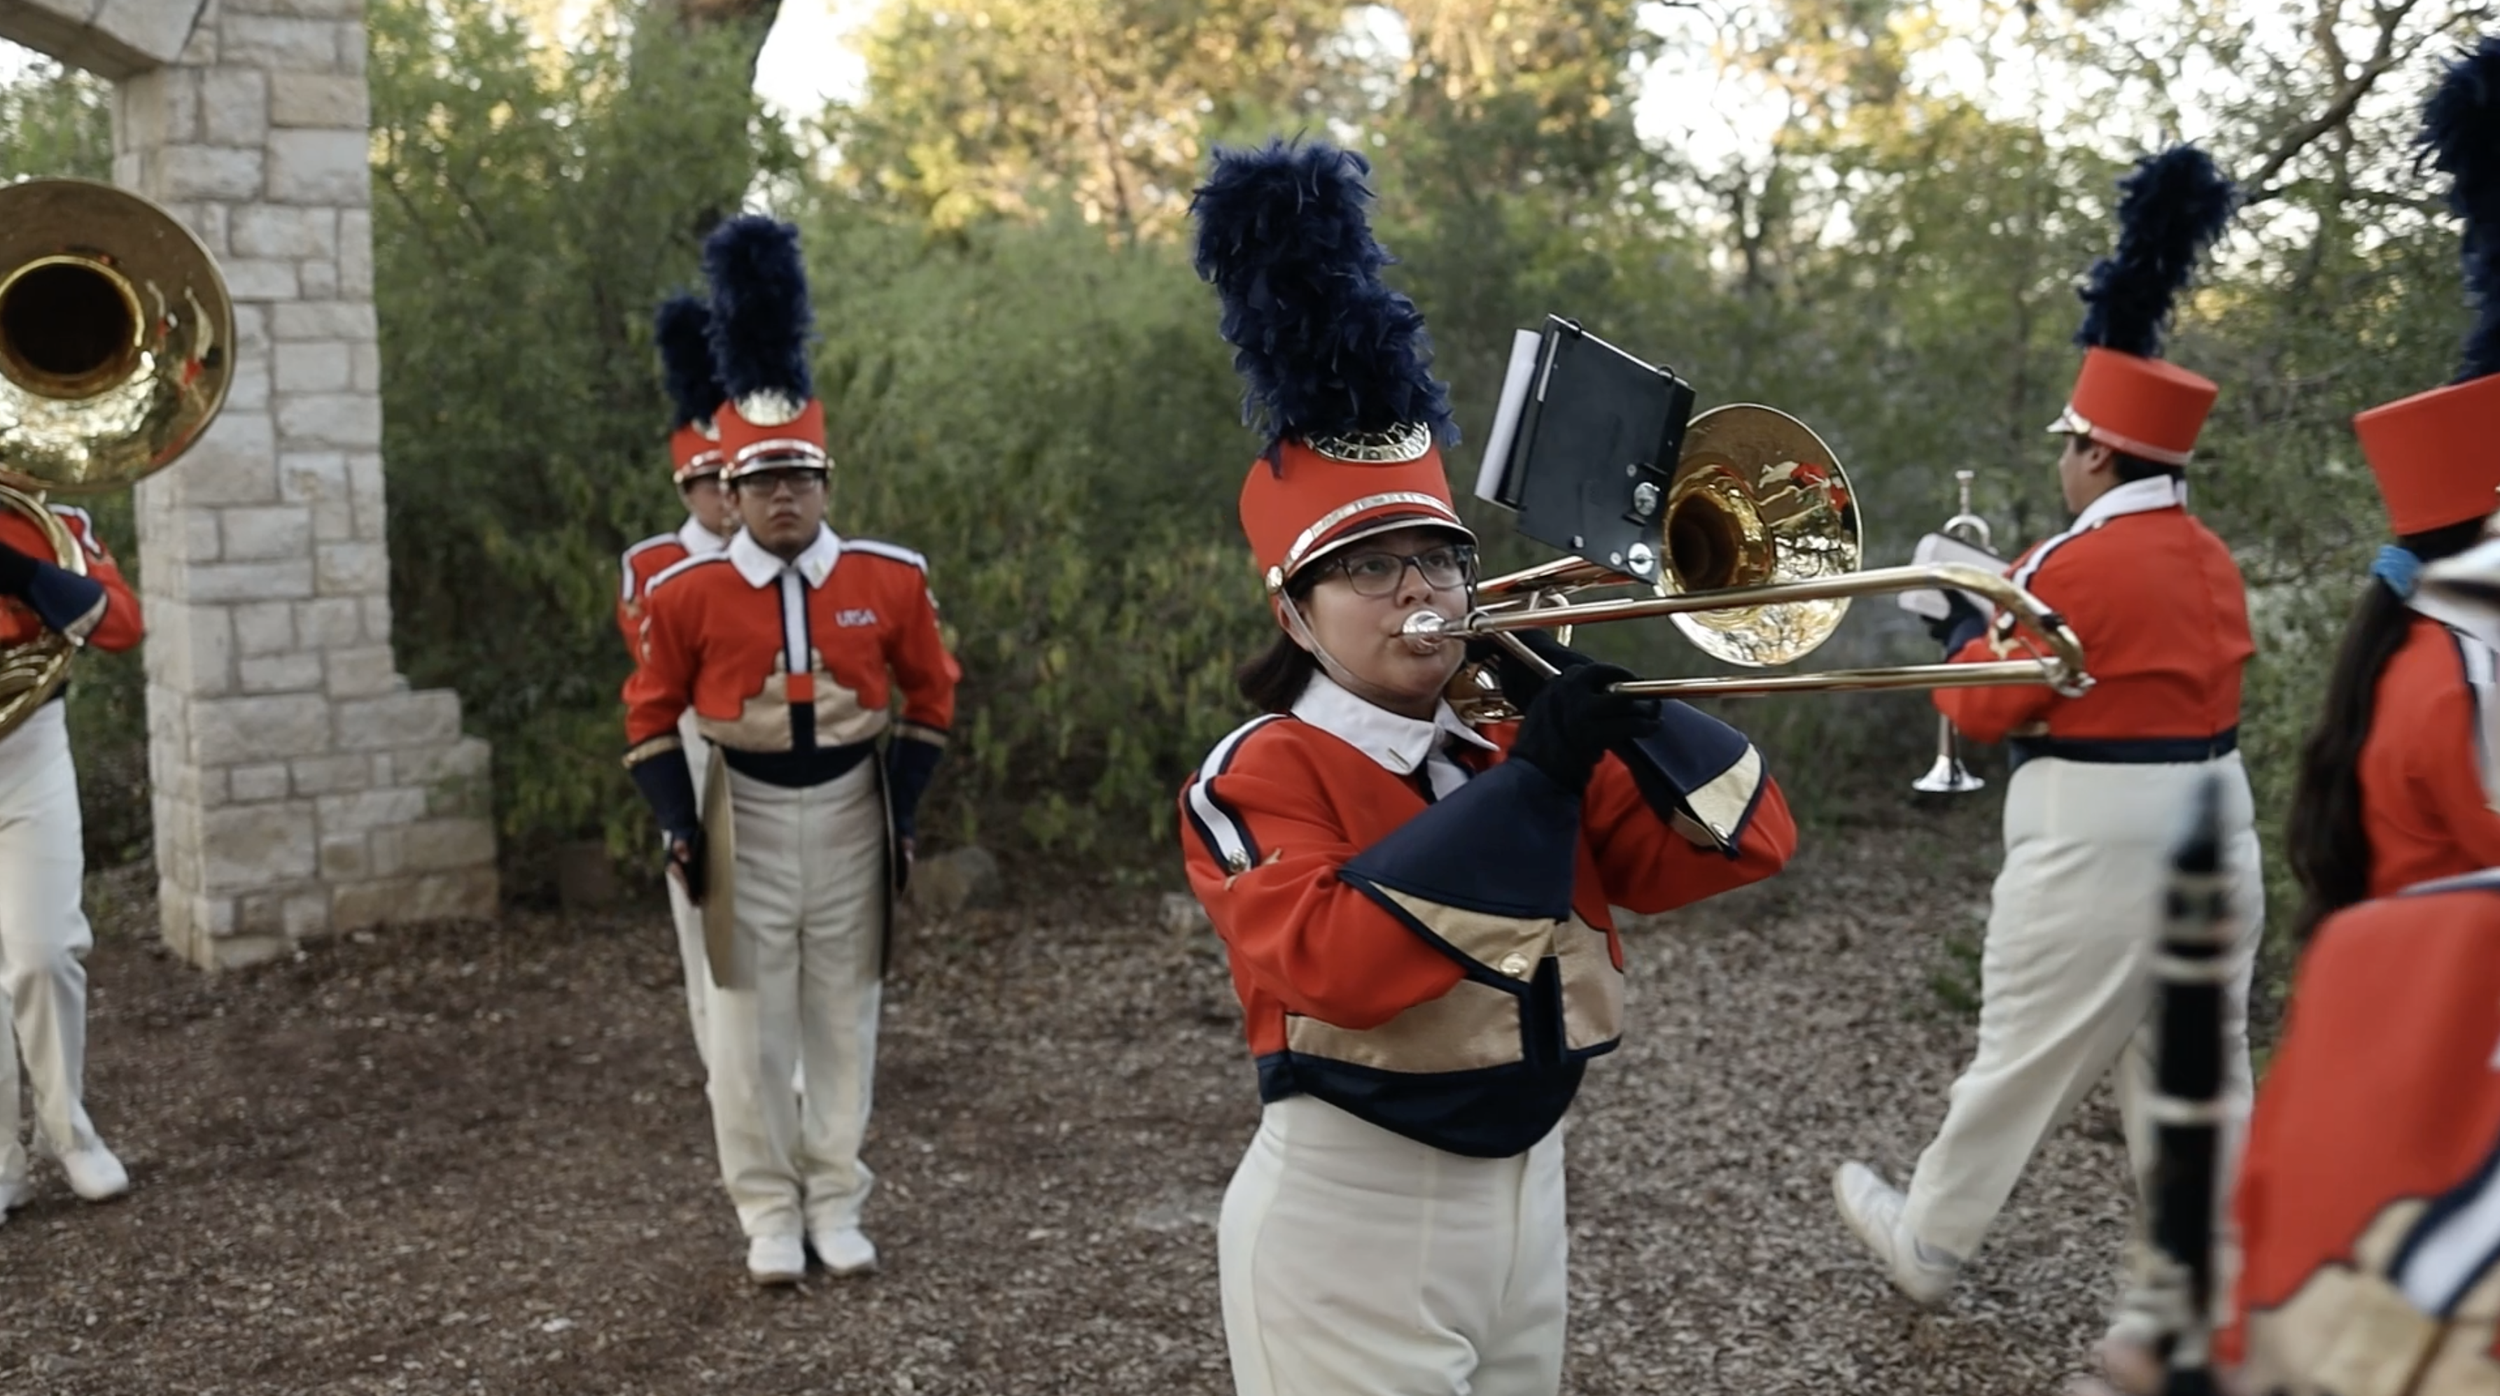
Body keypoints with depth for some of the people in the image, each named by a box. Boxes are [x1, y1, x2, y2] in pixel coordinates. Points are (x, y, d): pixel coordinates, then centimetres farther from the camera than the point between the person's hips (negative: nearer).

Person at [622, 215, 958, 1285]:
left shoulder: (890, 580, -6)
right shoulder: (686, 591, -8)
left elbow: (929, 696, 5)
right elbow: (653, 713, 1)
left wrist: (902, 813, -1)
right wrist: (679, 825, -8)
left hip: (850, 814, 1)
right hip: (744, 818, -1)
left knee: (844, 1016, 11)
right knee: (749, 1026, 7)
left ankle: (836, 1202, 24)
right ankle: (769, 1211, 21)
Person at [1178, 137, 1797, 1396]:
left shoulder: (1515, 741, 5)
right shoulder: (1258, 777, -13)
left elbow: (1746, 845, 1)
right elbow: (1335, 965, -31)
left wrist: (1617, 702, -14)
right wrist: (1532, 780, -30)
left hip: (1525, 1198, 7)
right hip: (1350, 1223, -6)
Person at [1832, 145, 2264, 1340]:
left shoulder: (2080, 565, -18)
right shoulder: (2210, 559, 8)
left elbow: (1982, 709, -9)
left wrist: (1965, 621, 9)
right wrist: (2010, 592, 16)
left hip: (2099, 853, -8)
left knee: (2022, 1062, 7)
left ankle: (1925, 1245, 24)